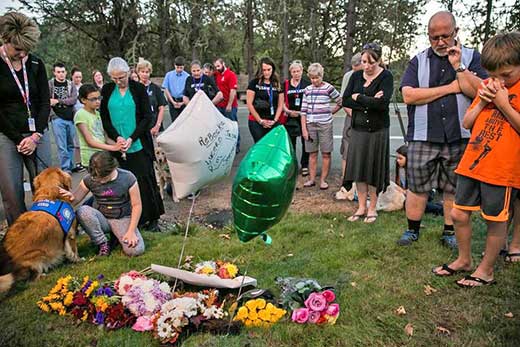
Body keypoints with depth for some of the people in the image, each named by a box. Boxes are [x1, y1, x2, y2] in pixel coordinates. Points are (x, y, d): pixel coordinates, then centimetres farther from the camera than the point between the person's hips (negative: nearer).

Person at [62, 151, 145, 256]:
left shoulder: (127, 178, -14)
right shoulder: (89, 179, -10)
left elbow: (137, 205, -9)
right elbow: (76, 199, -5)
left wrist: (131, 231, -16)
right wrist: (71, 196, -32)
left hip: (123, 219, -1)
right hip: (101, 219, 2)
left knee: (135, 250, -27)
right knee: (82, 211, -32)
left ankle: (117, 235, 9)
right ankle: (102, 243, -11)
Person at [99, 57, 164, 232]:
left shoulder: (138, 89, 0)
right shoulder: (107, 90, 7)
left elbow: (147, 117, -3)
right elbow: (104, 118, 7)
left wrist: (131, 139, -11)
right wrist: (117, 137, -9)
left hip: (139, 145, -2)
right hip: (117, 146, 2)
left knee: (145, 181, 0)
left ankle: (152, 219, 11)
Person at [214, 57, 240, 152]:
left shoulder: (231, 75, -9)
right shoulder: (217, 74, 11)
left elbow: (233, 91, -16)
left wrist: (229, 105, -20)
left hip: (229, 106, -7)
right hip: (220, 105, 7)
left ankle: (236, 146, 9)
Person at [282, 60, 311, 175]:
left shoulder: (307, 83, 2)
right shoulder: (286, 84, 6)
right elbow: (282, 102, 7)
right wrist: (288, 111, -9)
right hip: (291, 117, 1)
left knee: (306, 142, 4)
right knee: (291, 143, 7)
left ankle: (305, 166, 16)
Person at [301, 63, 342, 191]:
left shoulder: (328, 88, -4)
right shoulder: (307, 90, 6)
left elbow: (341, 102, 3)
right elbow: (303, 111, 5)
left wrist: (331, 112, 6)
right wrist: (304, 128, 0)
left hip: (325, 125, -3)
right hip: (310, 125, 3)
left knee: (325, 153, 3)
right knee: (312, 153, 9)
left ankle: (323, 180, 12)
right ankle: (312, 179, 16)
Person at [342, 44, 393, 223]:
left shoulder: (386, 76, -7)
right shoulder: (356, 76, 6)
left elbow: (382, 103, -21)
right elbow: (345, 101, -3)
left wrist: (358, 97, -11)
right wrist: (369, 102, -15)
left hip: (377, 130, -4)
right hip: (358, 129, 4)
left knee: (374, 169, 3)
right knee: (358, 168, 6)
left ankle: (372, 208, 17)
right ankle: (361, 207, 18)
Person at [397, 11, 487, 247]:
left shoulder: (471, 57, 8)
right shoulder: (418, 61, 7)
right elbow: (409, 95, -9)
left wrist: (458, 66, -12)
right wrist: (451, 87, -7)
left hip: (459, 138, 1)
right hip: (423, 138, 0)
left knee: (454, 188, 10)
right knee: (417, 186, 4)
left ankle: (450, 232, 25)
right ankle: (412, 230, 19)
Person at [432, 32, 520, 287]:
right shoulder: (487, 86, 12)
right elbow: (466, 123, 12)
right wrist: (482, 102, -3)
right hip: (471, 164, 6)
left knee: (496, 220, 6)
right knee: (459, 214, 10)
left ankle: (486, 270, 23)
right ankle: (464, 260, 31)